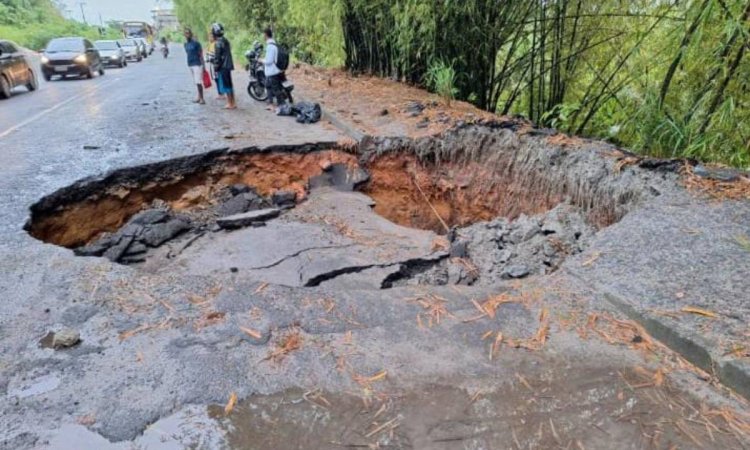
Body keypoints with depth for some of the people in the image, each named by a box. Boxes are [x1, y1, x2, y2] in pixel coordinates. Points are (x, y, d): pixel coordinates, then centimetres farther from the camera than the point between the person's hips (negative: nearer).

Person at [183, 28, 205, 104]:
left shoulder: (196, 43, -9)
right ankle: (199, 97, 13)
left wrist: (203, 65, -14)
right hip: (190, 65, 7)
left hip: (197, 64, -7)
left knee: (198, 82, -12)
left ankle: (201, 98, -8)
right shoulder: (186, 44, 12)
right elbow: (188, 54, 18)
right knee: (195, 82, 8)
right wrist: (188, 63, 18)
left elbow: (201, 54, -10)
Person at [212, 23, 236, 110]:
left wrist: (216, 69, -11)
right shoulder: (226, 41, 13)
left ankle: (230, 104, 0)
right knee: (229, 85, 13)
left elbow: (217, 58, -16)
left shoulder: (219, 43, -14)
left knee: (225, 86, -3)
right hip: (228, 66, 9)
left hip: (222, 67, -9)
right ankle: (233, 103, 17)